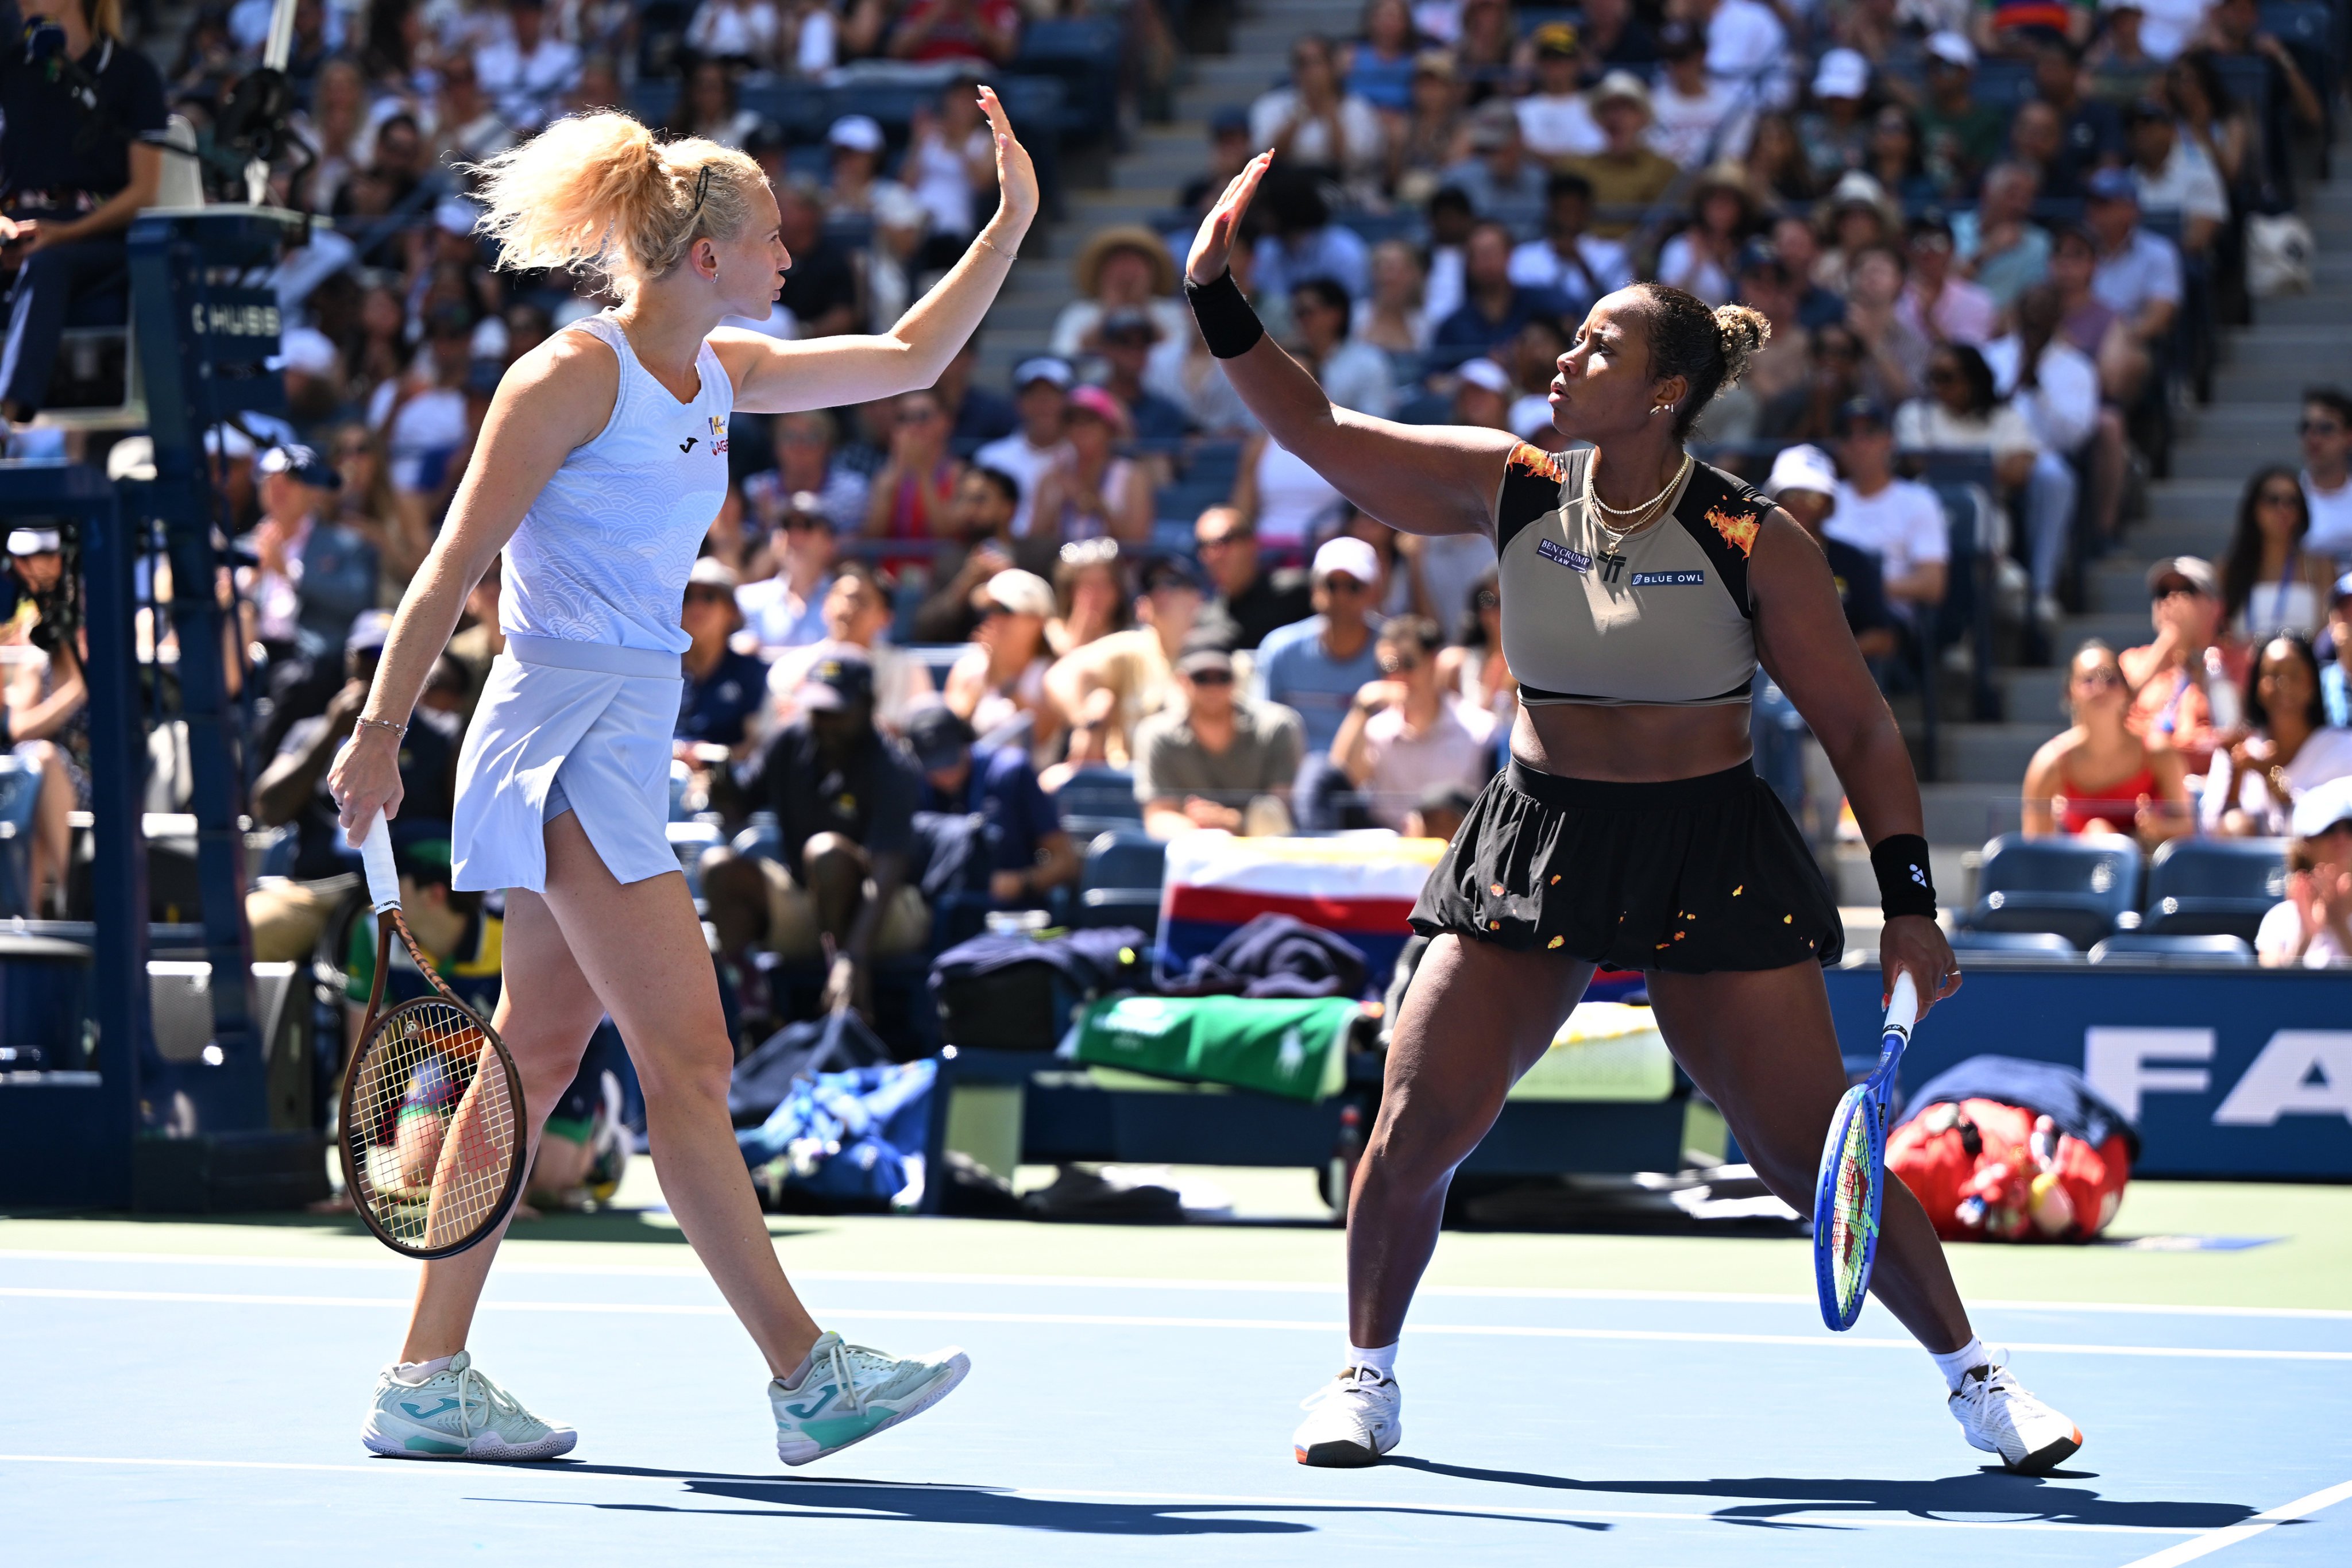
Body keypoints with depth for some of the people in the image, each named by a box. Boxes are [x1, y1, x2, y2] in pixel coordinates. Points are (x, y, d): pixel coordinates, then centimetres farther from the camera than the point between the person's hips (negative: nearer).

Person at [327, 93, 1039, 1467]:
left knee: (537, 1055, 9)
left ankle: (429, 1379, 12)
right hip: (567, 729, -10)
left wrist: (1012, 223, 14)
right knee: (689, 1057, -10)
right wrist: (381, 734, -13)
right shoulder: (575, 374, -12)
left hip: (627, 740, 10)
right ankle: (807, 1375, -11)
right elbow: (456, 565, -11)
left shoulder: (721, 373, 12)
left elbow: (909, 359, 21)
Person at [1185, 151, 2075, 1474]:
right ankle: (1369, 1377, 16)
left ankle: (1973, 1376, 13)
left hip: (1713, 851, -3)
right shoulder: (1513, 492, -2)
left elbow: (1862, 731, -5)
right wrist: (1219, 298, -7)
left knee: (1817, 1156, -6)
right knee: (1417, 1127, -6)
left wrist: (1912, 900, -11)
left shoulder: (1757, 546, -11)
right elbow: (1321, 432, 3)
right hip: (1536, 838, 3)